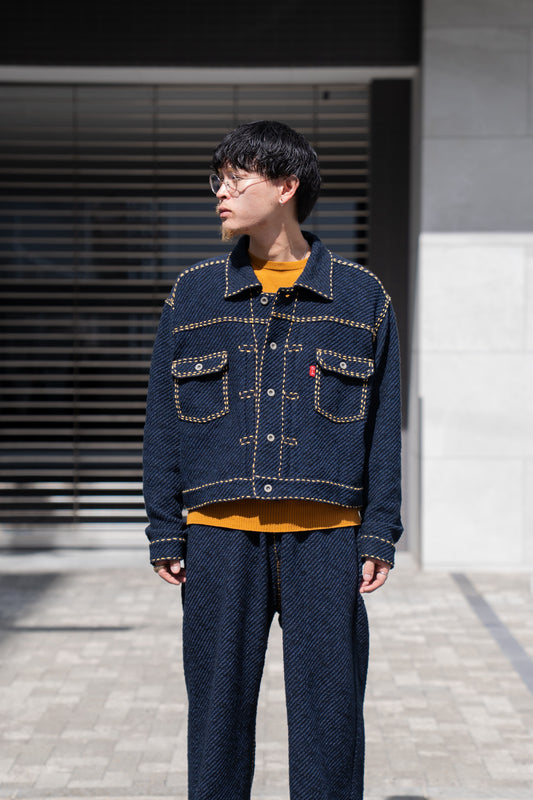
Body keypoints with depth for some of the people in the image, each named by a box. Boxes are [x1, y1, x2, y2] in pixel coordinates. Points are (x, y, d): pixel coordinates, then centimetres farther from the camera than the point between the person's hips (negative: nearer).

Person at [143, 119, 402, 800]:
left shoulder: (361, 298, 5)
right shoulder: (192, 296, 8)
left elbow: (383, 427, 6)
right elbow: (163, 421, 9)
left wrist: (379, 536, 0)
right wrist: (165, 533, 3)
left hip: (326, 538, -1)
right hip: (220, 538, 1)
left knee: (329, 718, 3)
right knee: (217, 714, 7)